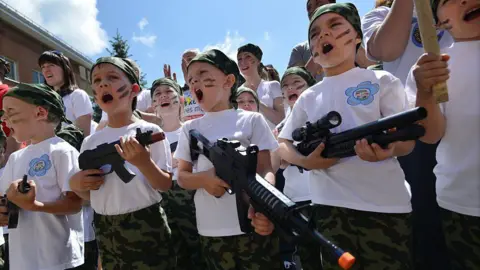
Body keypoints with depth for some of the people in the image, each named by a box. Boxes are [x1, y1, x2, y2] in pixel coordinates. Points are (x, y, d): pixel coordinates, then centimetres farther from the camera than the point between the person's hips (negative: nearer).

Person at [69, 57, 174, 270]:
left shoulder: (150, 132, -10)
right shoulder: (90, 142, 4)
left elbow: (165, 185, -9)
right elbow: (88, 195, 12)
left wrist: (144, 162, -25)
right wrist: (75, 184, -8)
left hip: (145, 227, -4)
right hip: (105, 231, 5)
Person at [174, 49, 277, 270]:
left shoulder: (252, 120, -1)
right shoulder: (190, 128, 7)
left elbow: (265, 169, -5)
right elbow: (182, 177, 8)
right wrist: (203, 179, -15)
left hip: (251, 226, -2)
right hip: (210, 230, 3)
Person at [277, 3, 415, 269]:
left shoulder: (381, 81, 1)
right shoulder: (308, 97, 9)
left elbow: (407, 139, -4)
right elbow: (282, 144, 11)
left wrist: (388, 148, -28)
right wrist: (306, 161, -10)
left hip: (385, 206, -2)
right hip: (330, 207, 3)